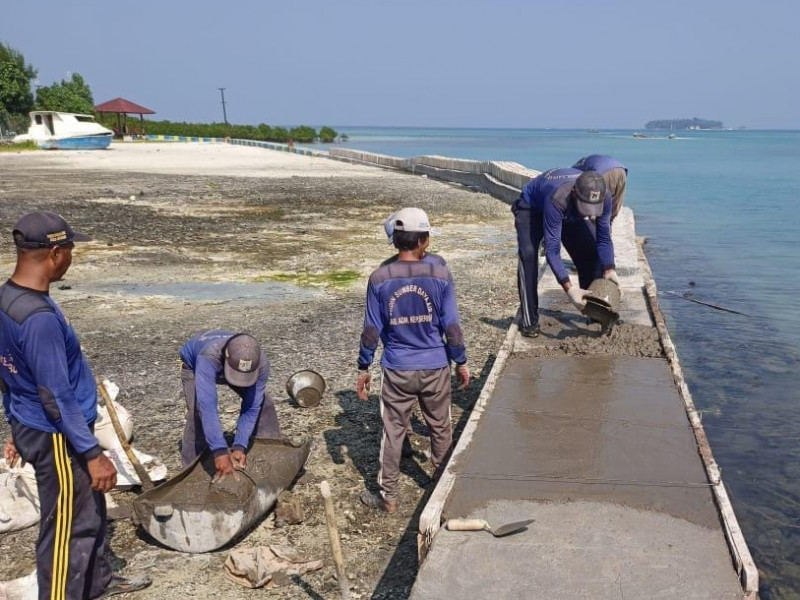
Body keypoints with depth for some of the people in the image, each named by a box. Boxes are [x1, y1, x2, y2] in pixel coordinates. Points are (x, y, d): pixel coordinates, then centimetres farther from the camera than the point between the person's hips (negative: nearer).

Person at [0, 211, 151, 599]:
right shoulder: (39, 317, -29)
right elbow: (57, 396, -26)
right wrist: (93, 453, -18)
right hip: (56, 438, -10)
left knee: (89, 508, 25)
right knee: (67, 527, 5)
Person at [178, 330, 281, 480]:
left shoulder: (261, 363, -37)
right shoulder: (208, 358, -50)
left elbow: (251, 408, -31)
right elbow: (207, 407, -54)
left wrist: (240, 447, -40)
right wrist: (220, 452, -60)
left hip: (224, 365, 3)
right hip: (193, 365, -3)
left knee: (263, 404, -5)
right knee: (198, 411, -26)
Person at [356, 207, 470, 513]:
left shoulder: (379, 278, -10)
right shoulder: (440, 275, -11)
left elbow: (372, 330, -6)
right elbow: (451, 327, -8)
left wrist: (363, 369, 5)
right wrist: (461, 362, 6)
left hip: (397, 370, 0)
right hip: (435, 368, 0)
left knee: (393, 432, 12)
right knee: (440, 428, 19)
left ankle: (388, 496, 21)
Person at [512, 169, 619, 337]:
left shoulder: (603, 198, -31)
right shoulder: (557, 199, -46)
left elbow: (603, 238, -17)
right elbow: (552, 249, -44)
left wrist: (609, 269, -32)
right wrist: (569, 288, -52)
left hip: (570, 213, 5)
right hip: (531, 207, -5)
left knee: (591, 252, -7)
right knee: (528, 255, -26)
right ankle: (530, 321, -20)